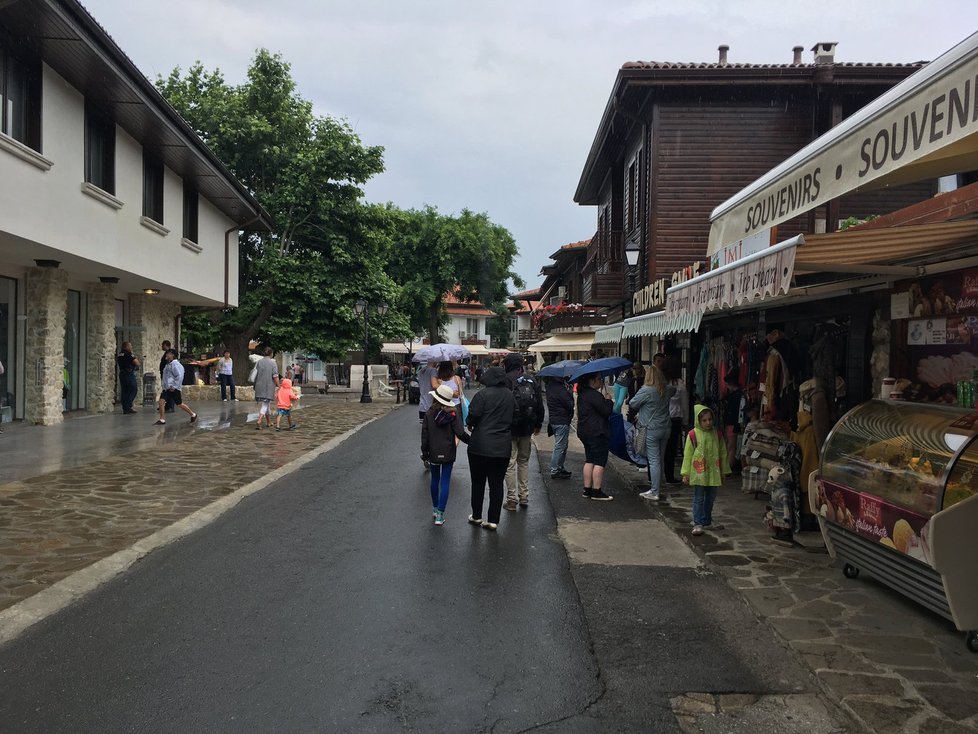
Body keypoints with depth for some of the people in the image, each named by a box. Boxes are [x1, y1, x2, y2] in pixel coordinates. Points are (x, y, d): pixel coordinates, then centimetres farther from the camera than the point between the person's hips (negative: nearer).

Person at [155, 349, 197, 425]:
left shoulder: (175, 364, -14)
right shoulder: (168, 364, 15)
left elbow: (179, 376, -20)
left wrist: (174, 386, -20)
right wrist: (166, 385, 20)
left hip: (174, 389, -9)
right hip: (167, 388, 9)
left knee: (180, 404, -2)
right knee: (161, 402, 0)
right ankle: (162, 420, 5)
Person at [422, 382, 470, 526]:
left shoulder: (429, 414, -6)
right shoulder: (453, 413, -10)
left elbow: (424, 435, -3)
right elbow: (460, 433, -14)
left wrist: (424, 451, 7)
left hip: (433, 453, 2)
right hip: (448, 453, -1)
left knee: (435, 480, 19)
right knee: (445, 482, 1)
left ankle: (435, 509, 32)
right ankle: (440, 515, -2)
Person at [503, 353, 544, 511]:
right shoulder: (531, 381, 5)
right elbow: (540, 405, 9)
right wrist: (538, 424, 19)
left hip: (509, 428, -5)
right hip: (527, 428, 5)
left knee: (510, 464, 0)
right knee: (524, 461, 18)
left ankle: (512, 500, 0)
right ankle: (524, 497, 20)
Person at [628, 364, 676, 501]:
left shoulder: (646, 390, -15)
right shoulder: (667, 390, 5)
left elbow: (632, 405, -10)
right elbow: (674, 390, 29)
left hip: (651, 429, -6)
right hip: (666, 428, 6)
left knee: (654, 461, -4)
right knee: (659, 460, 15)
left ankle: (655, 492, -2)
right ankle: (657, 489, 23)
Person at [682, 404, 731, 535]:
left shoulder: (717, 434, 3)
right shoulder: (693, 435, -8)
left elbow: (722, 453, 11)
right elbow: (687, 455, -4)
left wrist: (723, 471, 13)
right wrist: (686, 473, -5)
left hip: (713, 472, 4)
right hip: (699, 473, -4)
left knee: (710, 498, 14)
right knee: (698, 499, 0)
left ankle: (707, 521, 27)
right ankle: (698, 524, 5)